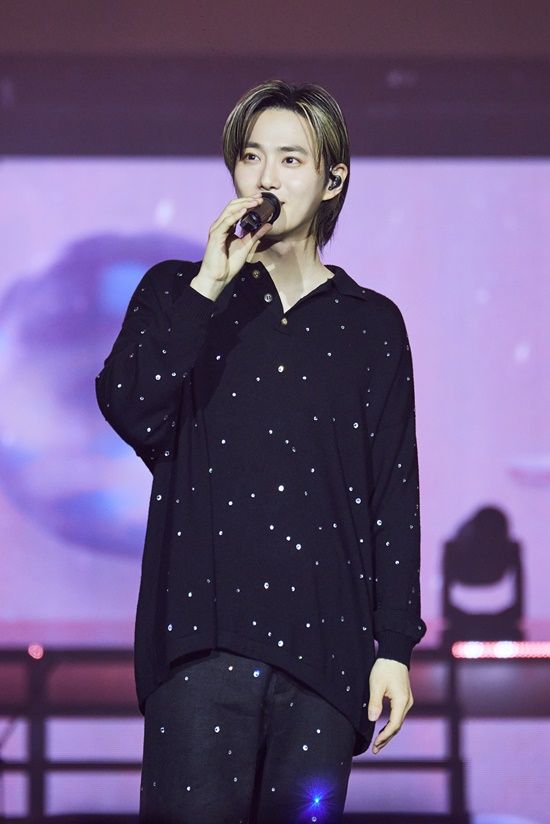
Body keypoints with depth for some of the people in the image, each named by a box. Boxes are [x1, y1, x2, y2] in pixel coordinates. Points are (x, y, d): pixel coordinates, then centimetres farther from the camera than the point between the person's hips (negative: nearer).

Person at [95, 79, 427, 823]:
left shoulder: (371, 323, 14)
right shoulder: (176, 293, 14)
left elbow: (394, 494, 10)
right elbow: (131, 412, -5)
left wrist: (396, 646, 3)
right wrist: (209, 285, -7)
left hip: (324, 640, 1)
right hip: (203, 625, -1)